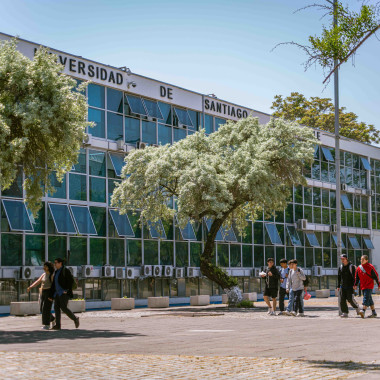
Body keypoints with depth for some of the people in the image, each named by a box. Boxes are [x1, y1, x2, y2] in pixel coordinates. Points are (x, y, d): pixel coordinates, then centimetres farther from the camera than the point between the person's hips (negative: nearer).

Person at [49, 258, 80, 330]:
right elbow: (54, 284, 19)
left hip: (64, 293, -9)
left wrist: (67, 290, -18)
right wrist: (51, 295, 16)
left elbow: (71, 280, -16)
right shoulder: (56, 272, 18)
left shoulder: (65, 270, -8)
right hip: (57, 293, 9)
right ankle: (58, 325, 1)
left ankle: (75, 319, 3)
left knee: (64, 308, -14)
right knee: (56, 308, 1)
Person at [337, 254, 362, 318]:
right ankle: (345, 313, 1)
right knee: (342, 300, -3)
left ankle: (357, 310, 8)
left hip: (350, 286, -5)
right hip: (342, 287, 5)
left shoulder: (351, 266, -3)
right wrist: (338, 286, 16)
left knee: (350, 299, -12)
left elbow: (354, 276, -6)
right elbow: (339, 277, 19)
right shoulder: (340, 267, 13)